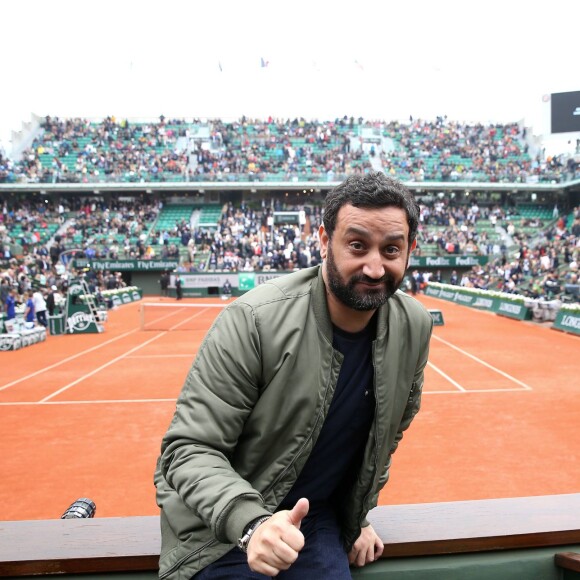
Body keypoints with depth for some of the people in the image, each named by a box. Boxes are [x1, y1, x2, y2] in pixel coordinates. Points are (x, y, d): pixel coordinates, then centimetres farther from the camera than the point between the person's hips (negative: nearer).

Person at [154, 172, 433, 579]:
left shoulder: (414, 327, -11)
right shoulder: (253, 320, -27)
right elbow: (189, 448, -21)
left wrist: (360, 513, 12)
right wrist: (251, 523, -35)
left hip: (319, 519, 4)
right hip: (224, 524, -3)